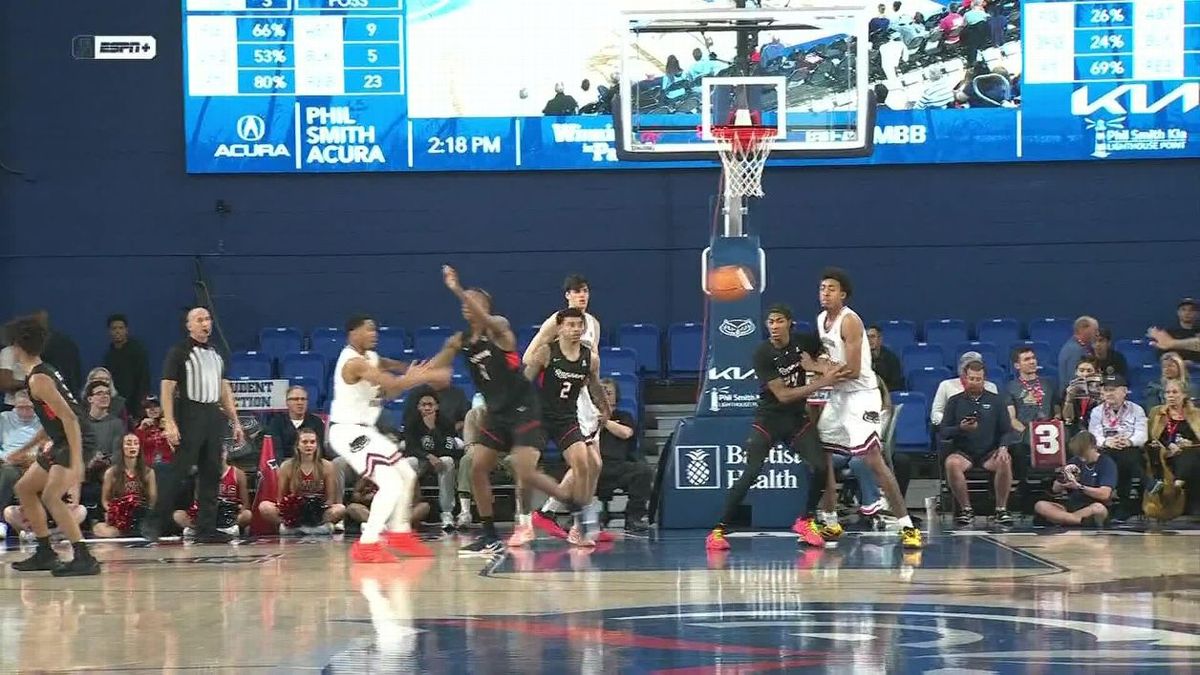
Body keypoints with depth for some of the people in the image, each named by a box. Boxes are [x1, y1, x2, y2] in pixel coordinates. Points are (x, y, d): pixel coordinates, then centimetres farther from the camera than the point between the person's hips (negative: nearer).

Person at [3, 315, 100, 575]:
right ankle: (45, 554, 23)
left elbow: (69, 417, -25)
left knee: (51, 496, -21)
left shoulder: (38, 379, -17)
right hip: (61, 443, 10)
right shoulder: (45, 371, 13)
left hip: (76, 442, -10)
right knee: (24, 488, 18)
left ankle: (84, 559, -23)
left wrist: (76, 462, -29)